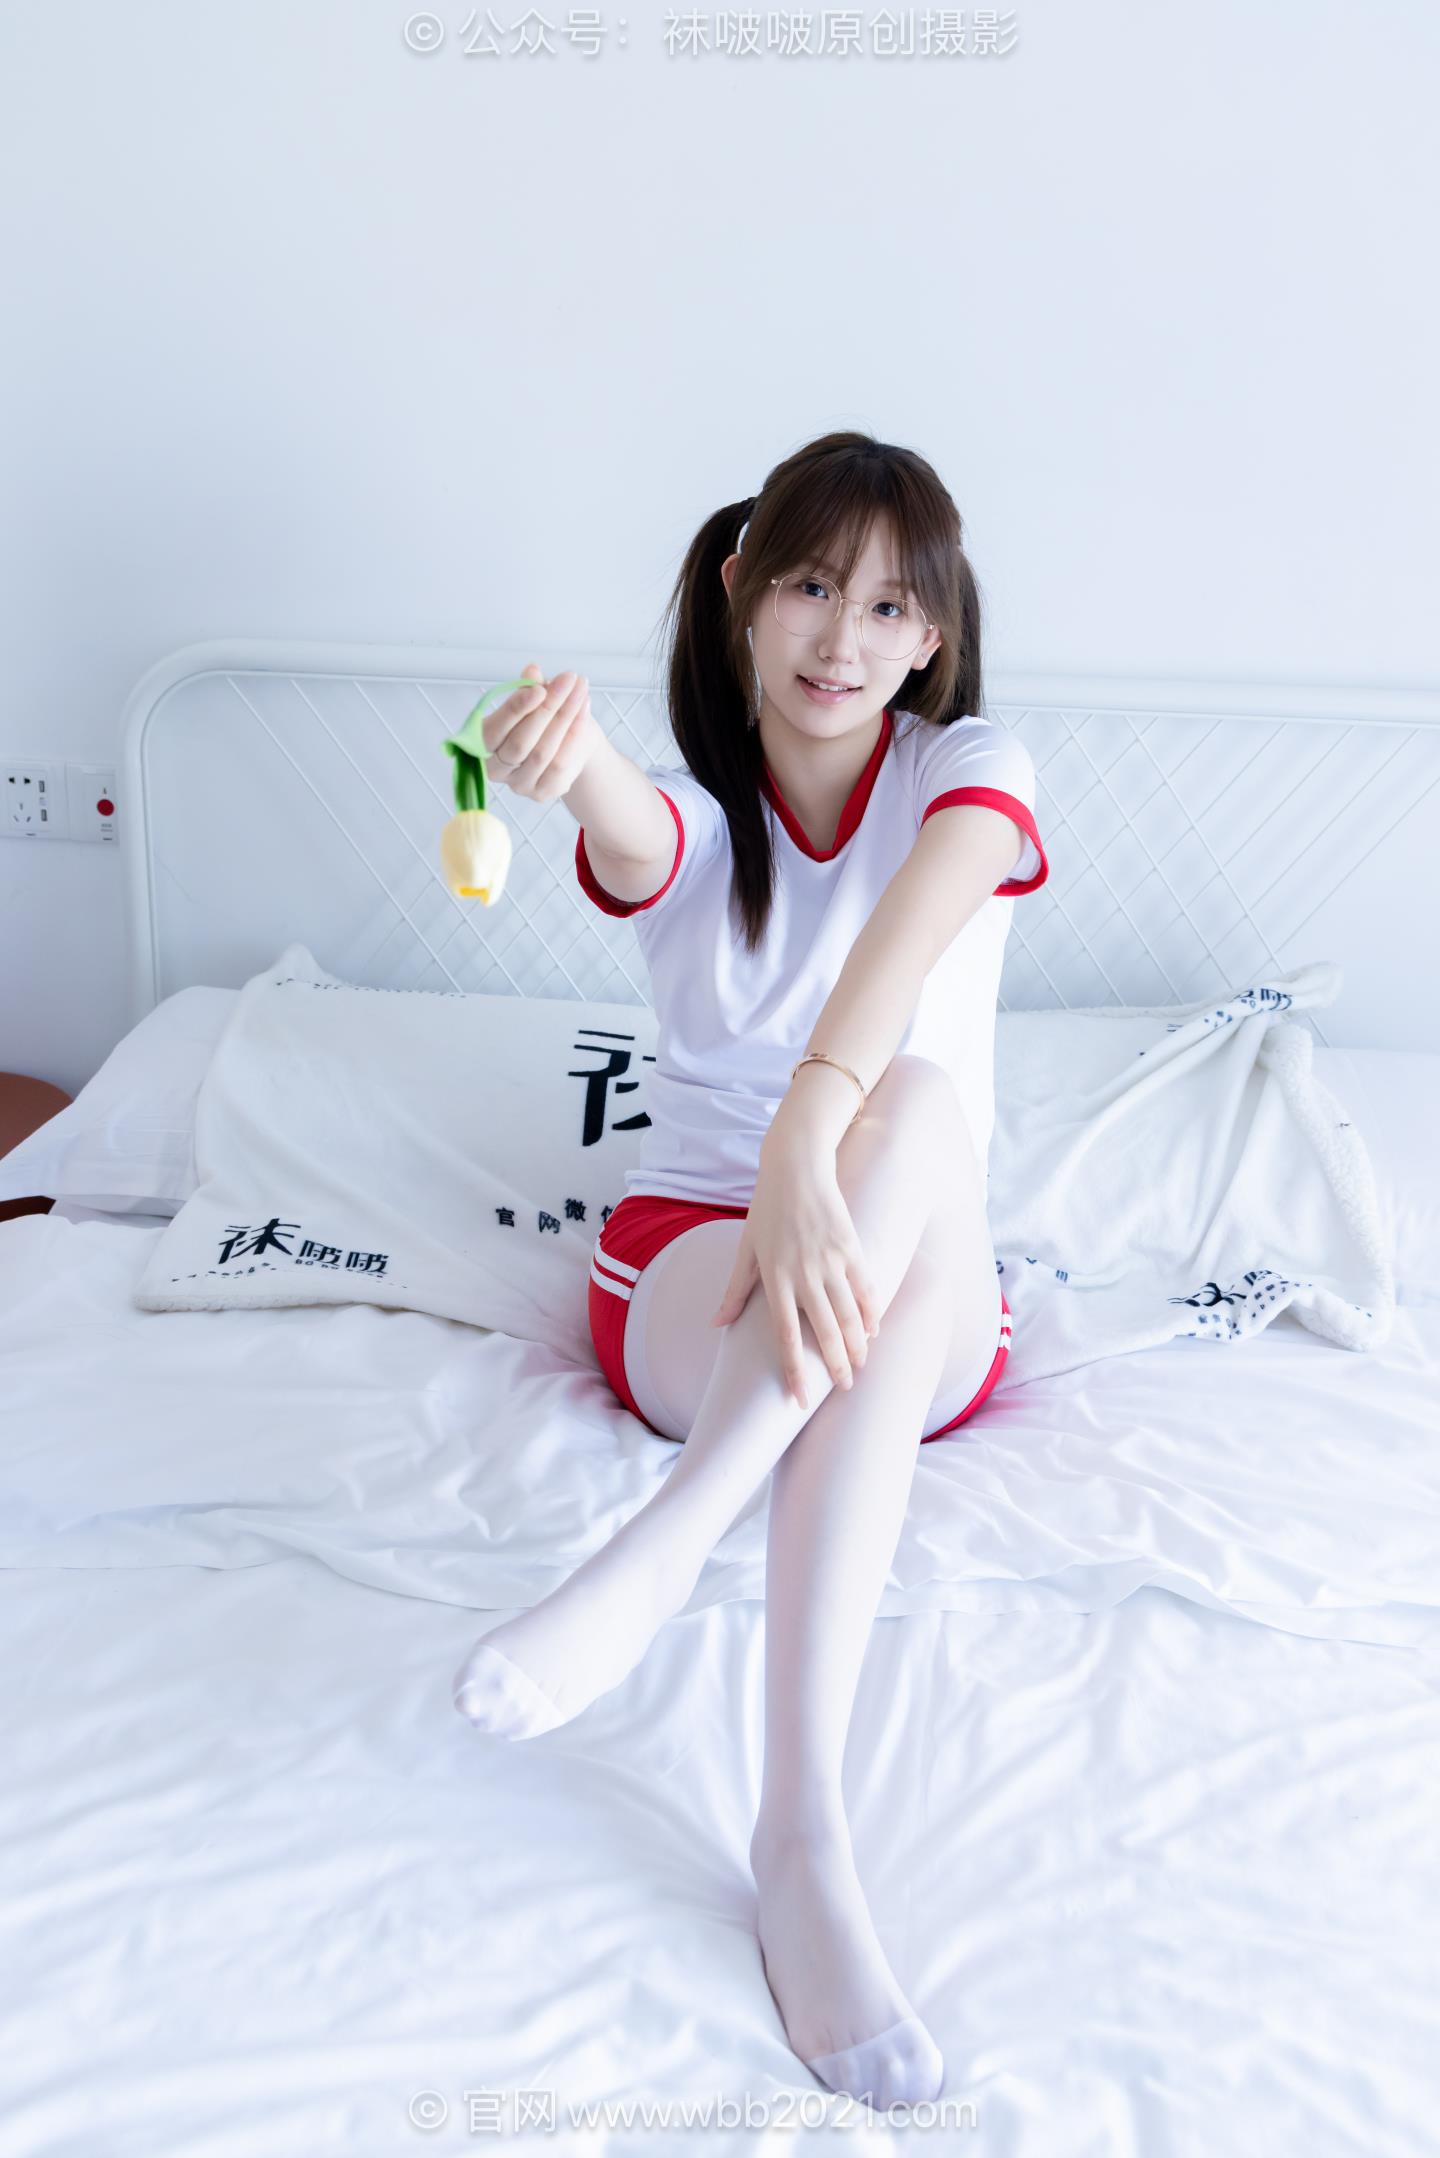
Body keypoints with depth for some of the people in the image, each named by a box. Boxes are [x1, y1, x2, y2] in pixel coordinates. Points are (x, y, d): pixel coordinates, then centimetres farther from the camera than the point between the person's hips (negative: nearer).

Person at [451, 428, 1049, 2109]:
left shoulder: (968, 770, -2)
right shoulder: (690, 817, 1)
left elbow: (904, 942, -27)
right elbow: (628, 839, -28)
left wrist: (806, 1153, -49)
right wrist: (571, 755, -56)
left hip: (931, 1302, 0)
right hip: (690, 1274, 1)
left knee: (919, 1099, -37)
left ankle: (656, 1555, -47)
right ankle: (805, 1836, -43)